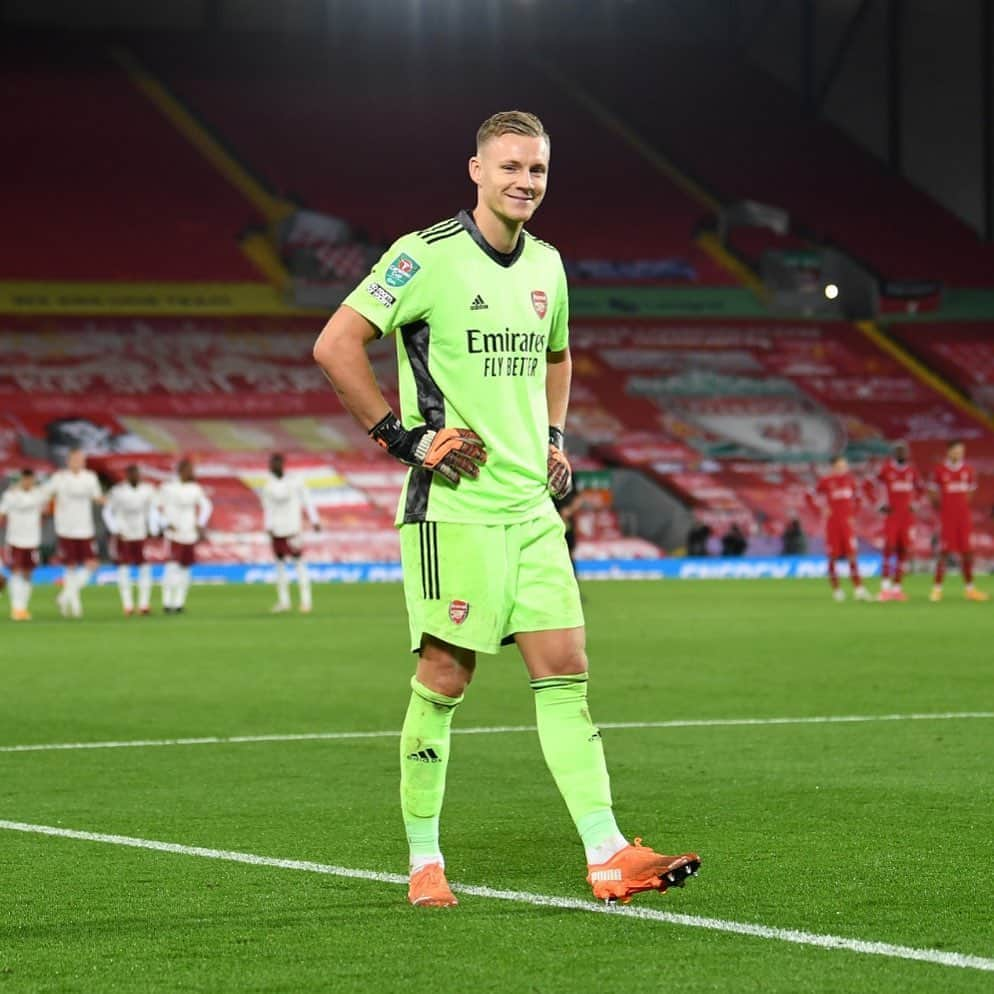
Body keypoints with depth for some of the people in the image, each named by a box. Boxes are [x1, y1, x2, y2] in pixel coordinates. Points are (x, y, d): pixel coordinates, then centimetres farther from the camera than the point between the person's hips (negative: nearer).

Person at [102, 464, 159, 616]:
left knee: (145, 568, -1)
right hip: (123, 535, -3)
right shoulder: (117, 491, -10)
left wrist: (153, 531, 2)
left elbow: (152, 511, 11)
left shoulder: (147, 490, 0)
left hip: (141, 535, 3)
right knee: (124, 568, -4)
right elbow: (108, 512, -3)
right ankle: (127, 605, 1)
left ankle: (144, 604, 5)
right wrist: (115, 531, -11)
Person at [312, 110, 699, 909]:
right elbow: (335, 345, -12)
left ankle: (607, 856, -4)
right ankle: (425, 865, 9)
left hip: (531, 505, 6)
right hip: (453, 504, -6)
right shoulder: (428, 255, -9)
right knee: (444, 678, -3)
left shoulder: (545, 265, 13)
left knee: (565, 668, -1)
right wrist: (402, 436, -13)